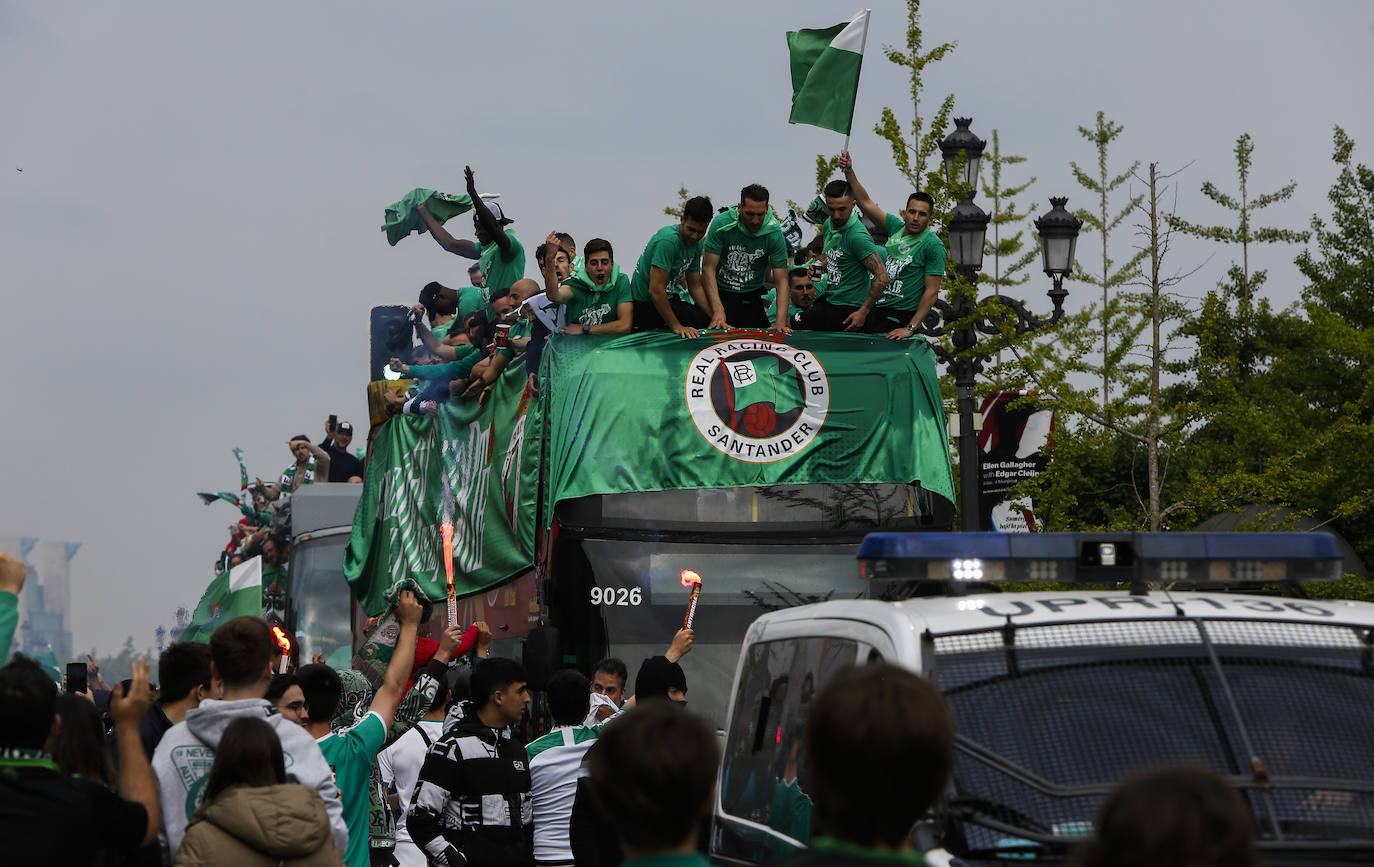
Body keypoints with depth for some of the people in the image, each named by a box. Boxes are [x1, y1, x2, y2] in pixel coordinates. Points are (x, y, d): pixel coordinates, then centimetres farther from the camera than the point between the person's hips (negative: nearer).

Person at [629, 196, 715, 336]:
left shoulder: (696, 244, 5)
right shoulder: (668, 240, -25)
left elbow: (695, 287, 15)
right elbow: (655, 290, -27)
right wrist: (676, 326, -24)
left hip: (664, 300, 10)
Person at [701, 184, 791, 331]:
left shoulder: (774, 233, -13)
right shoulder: (721, 224, -19)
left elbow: (781, 280, -12)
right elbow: (708, 268, -17)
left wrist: (781, 320, -26)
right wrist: (718, 310, -27)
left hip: (752, 298, 2)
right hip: (720, 294, -2)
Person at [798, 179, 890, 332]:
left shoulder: (857, 236, -21)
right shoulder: (828, 224, 7)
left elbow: (882, 277, -23)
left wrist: (863, 312, -22)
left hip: (848, 310, -9)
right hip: (829, 300, 9)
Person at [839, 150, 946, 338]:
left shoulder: (933, 245, -9)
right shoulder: (898, 227, 9)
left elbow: (932, 292, -13)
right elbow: (866, 203, 15)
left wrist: (910, 328, -19)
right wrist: (849, 172, 4)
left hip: (902, 317, -6)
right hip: (877, 311, 6)